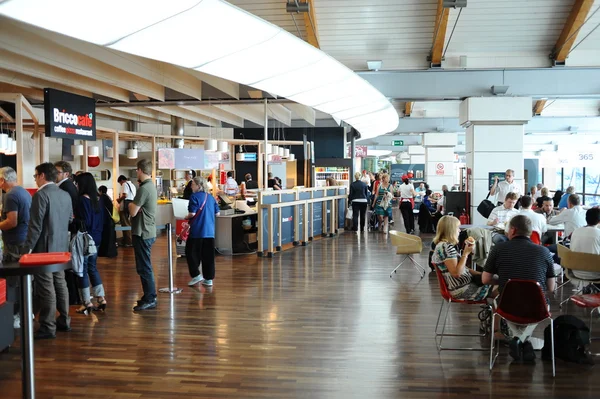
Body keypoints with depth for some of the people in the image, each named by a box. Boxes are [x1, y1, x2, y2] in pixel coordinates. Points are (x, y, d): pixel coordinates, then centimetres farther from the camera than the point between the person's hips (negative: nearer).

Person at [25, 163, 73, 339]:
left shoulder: (41, 194, -15)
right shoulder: (65, 195, 9)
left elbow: (35, 225, -17)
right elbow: (69, 220, 14)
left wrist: (28, 247, -13)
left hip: (45, 247, -8)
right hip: (61, 246, 8)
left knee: (46, 286, -4)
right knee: (60, 283, 14)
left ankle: (47, 328, 0)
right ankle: (64, 321, 21)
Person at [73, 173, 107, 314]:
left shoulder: (82, 200, -16)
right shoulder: (97, 199, 7)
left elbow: (84, 222, -20)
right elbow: (102, 219, 13)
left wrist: (73, 218, -7)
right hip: (96, 239, 8)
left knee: (82, 270, 2)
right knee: (92, 268, 16)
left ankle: (87, 303, 7)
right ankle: (101, 299, 17)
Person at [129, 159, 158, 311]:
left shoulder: (144, 188, -19)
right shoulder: (151, 186, 12)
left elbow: (133, 212, -18)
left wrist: (130, 204, 0)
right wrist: (135, 205, 2)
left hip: (143, 233, -10)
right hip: (148, 231, 10)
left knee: (144, 267, -4)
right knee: (145, 266, 16)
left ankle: (150, 300, 1)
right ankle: (149, 296, 24)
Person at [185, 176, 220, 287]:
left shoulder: (195, 197, -10)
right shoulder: (211, 197, 9)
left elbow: (192, 213, -17)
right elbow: (217, 213, 11)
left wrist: (186, 217, 3)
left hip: (197, 231, -6)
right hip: (210, 231, 6)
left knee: (191, 253, 8)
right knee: (208, 256, 8)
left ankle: (196, 275, 4)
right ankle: (209, 279, 11)